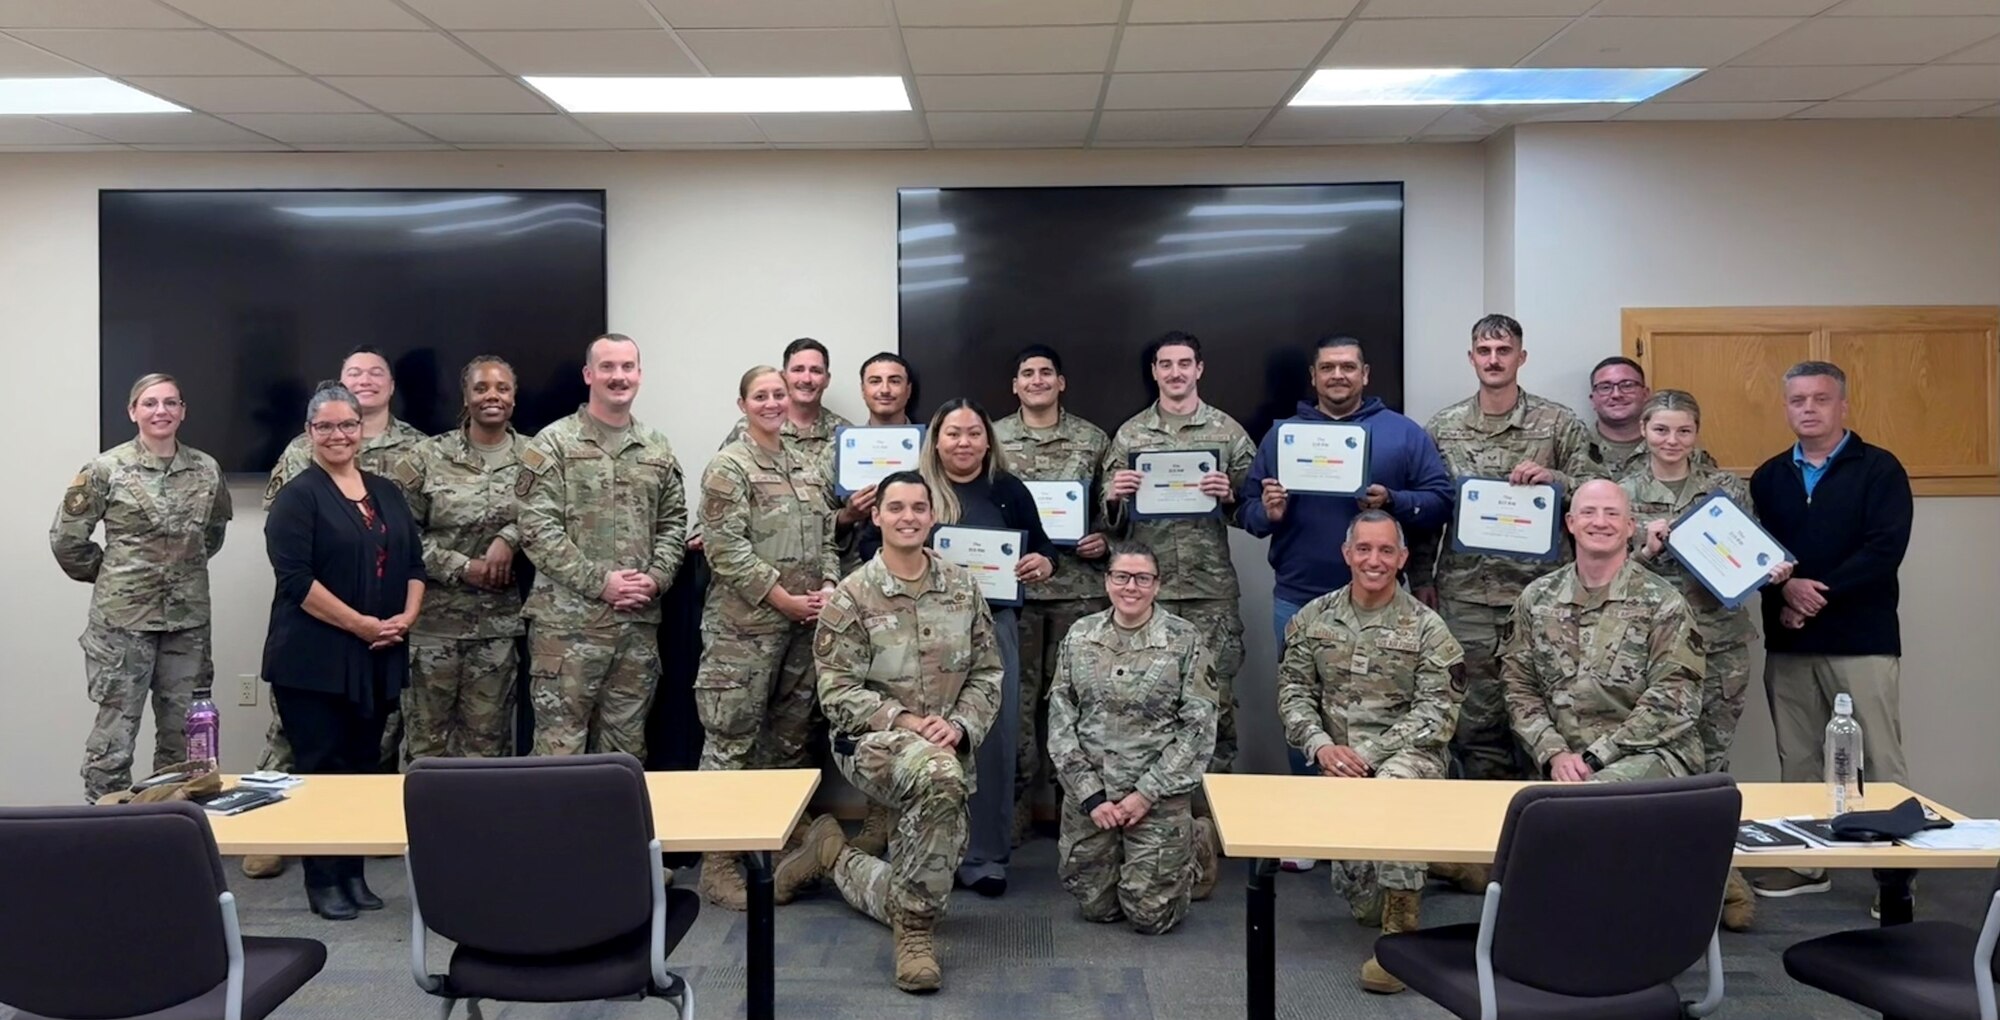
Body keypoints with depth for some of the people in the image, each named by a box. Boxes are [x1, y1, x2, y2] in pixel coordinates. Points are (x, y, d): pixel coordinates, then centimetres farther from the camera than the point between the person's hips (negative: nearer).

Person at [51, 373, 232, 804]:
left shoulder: (206, 470, 4)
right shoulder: (105, 469, -6)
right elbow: (66, 538, 0)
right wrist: (109, 575, 6)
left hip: (189, 618, 4)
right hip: (123, 618, -3)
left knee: (184, 734, 10)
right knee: (114, 732, -1)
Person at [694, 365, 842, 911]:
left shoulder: (808, 463, 14)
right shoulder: (728, 467, -6)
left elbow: (826, 536, 17)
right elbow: (725, 549, -13)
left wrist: (828, 588, 0)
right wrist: (784, 599, -14)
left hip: (804, 622, 7)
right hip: (745, 624, -7)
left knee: (790, 736, 13)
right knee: (731, 740, -4)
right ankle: (719, 860, 2)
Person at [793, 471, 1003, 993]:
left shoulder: (962, 586, 5)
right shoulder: (850, 596, -7)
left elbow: (987, 672, 6)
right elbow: (837, 691, -10)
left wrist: (960, 726, -12)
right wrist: (905, 721, -22)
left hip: (948, 748, 5)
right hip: (872, 740, -5)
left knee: (923, 888, 7)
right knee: (939, 775, -40)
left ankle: (834, 855, 39)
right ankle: (916, 930, -23)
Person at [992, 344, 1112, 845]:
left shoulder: (1092, 439, 8)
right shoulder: (992, 438, 7)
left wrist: (1103, 539, -7)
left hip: (1079, 584, 0)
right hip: (1014, 583, 0)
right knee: (1018, 695, 3)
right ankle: (1016, 808, 12)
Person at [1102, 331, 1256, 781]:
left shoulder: (1228, 432, 5)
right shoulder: (1129, 434, 8)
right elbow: (1112, 523, 9)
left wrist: (1229, 497, -14)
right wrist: (1114, 498, -12)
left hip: (1212, 589, -1)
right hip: (1147, 587, 1)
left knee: (1216, 697, 2)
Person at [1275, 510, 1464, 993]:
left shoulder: (1426, 628, -5)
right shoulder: (1313, 618, 4)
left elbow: (1437, 712, -10)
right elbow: (1294, 691, 4)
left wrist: (1368, 754, -19)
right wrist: (1321, 746, -14)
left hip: (1410, 753, -3)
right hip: (1339, 763, 3)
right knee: (1363, 903, 0)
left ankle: (1400, 933, -28)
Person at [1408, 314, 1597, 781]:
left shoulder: (1559, 423, 4)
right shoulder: (1443, 427, 8)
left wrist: (1555, 478, -15)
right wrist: (1421, 577, 7)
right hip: (1464, 593, 1)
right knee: (1475, 717, 5)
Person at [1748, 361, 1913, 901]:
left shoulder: (1879, 469, -1)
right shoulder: (1768, 477, 12)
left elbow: (1884, 551, -12)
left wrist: (1818, 594, -16)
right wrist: (1786, 590, -15)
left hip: (1863, 640, -4)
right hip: (1787, 642, 4)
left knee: (1879, 764, -3)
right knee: (1797, 762, 11)